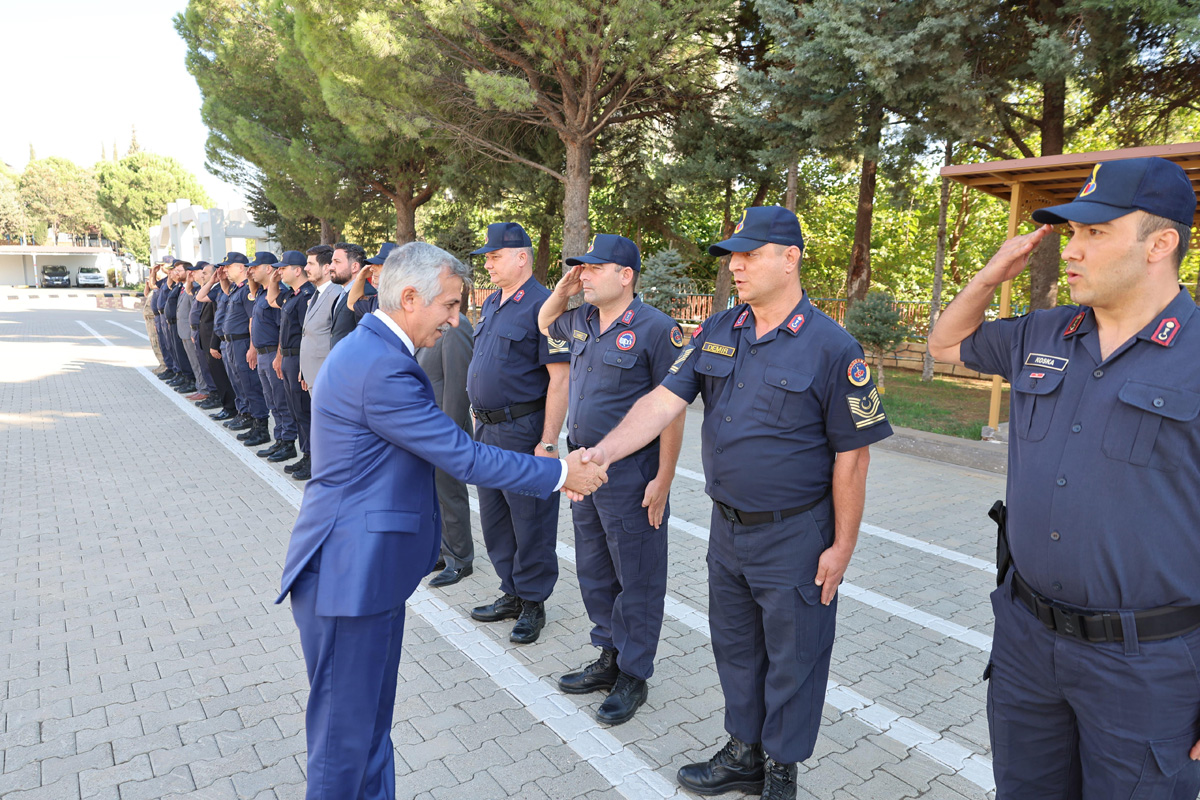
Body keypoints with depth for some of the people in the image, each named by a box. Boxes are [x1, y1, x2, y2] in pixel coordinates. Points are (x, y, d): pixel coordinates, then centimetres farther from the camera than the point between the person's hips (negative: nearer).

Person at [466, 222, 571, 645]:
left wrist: (548, 442, -21)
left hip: (523, 430, -9)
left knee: (530, 520, 3)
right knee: (494, 518, 17)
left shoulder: (543, 305, -14)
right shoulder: (491, 303, 13)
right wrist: (478, 416, 17)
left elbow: (559, 377, -19)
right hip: (487, 428, 9)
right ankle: (511, 594, 32)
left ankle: (532, 602, 20)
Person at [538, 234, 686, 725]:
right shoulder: (582, 320, 8)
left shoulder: (656, 329, -14)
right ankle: (609, 660, 34)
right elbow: (545, 321, 31)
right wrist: (563, 288, 10)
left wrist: (663, 480, -17)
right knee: (594, 573, 18)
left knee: (637, 579, 6)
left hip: (631, 477, -8)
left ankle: (632, 677, 21)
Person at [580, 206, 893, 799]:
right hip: (727, 525, 6)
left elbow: (851, 455, -12)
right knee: (734, 646, 21)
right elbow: (663, 401, -6)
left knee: (792, 657, 12)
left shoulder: (832, 347, -15)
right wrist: (602, 451, -19)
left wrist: (842, 546, -10)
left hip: (795, 536, -5)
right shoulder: (716, 332, 1)